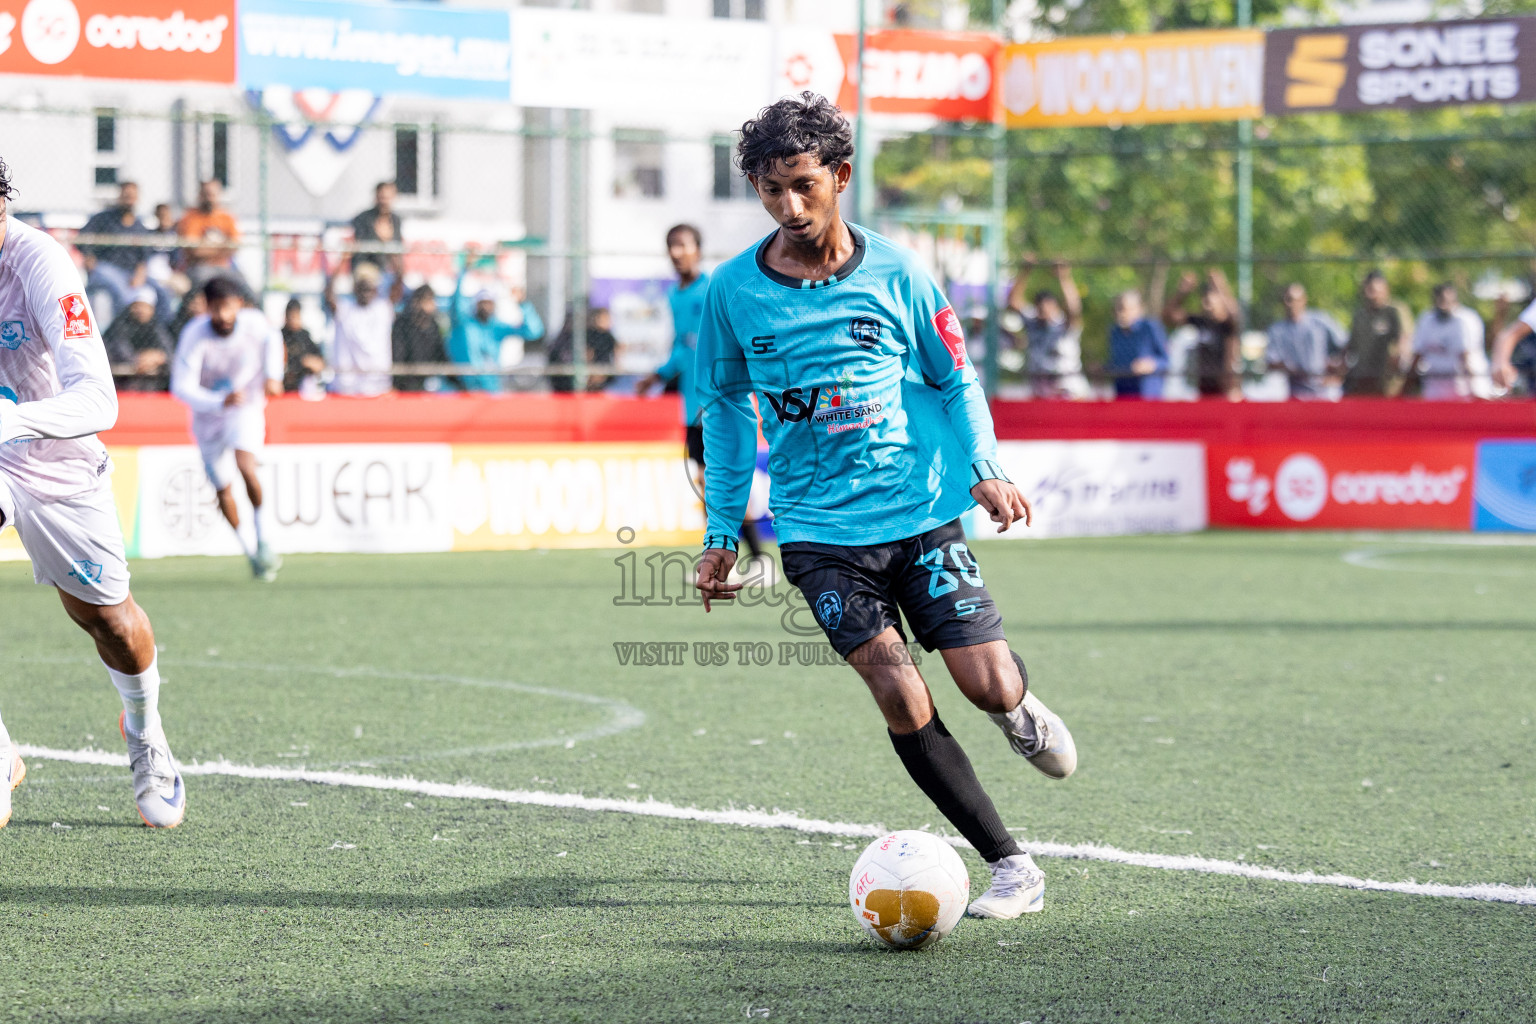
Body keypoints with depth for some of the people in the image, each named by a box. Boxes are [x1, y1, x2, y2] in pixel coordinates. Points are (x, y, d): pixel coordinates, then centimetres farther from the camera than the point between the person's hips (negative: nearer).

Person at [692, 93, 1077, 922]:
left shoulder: (894, 273, -3)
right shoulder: (733, 292, -2)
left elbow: (954, 379, 8)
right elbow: (724, 407, 11)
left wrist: (984, 470, -8)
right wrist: (722, 533, 10)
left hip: (922, 512, 0)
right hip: (819, 530, 0)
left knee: (987, 687, -7)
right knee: (900, 697, -14)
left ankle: (1020, 703, 33)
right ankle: (1010, 866, -4)